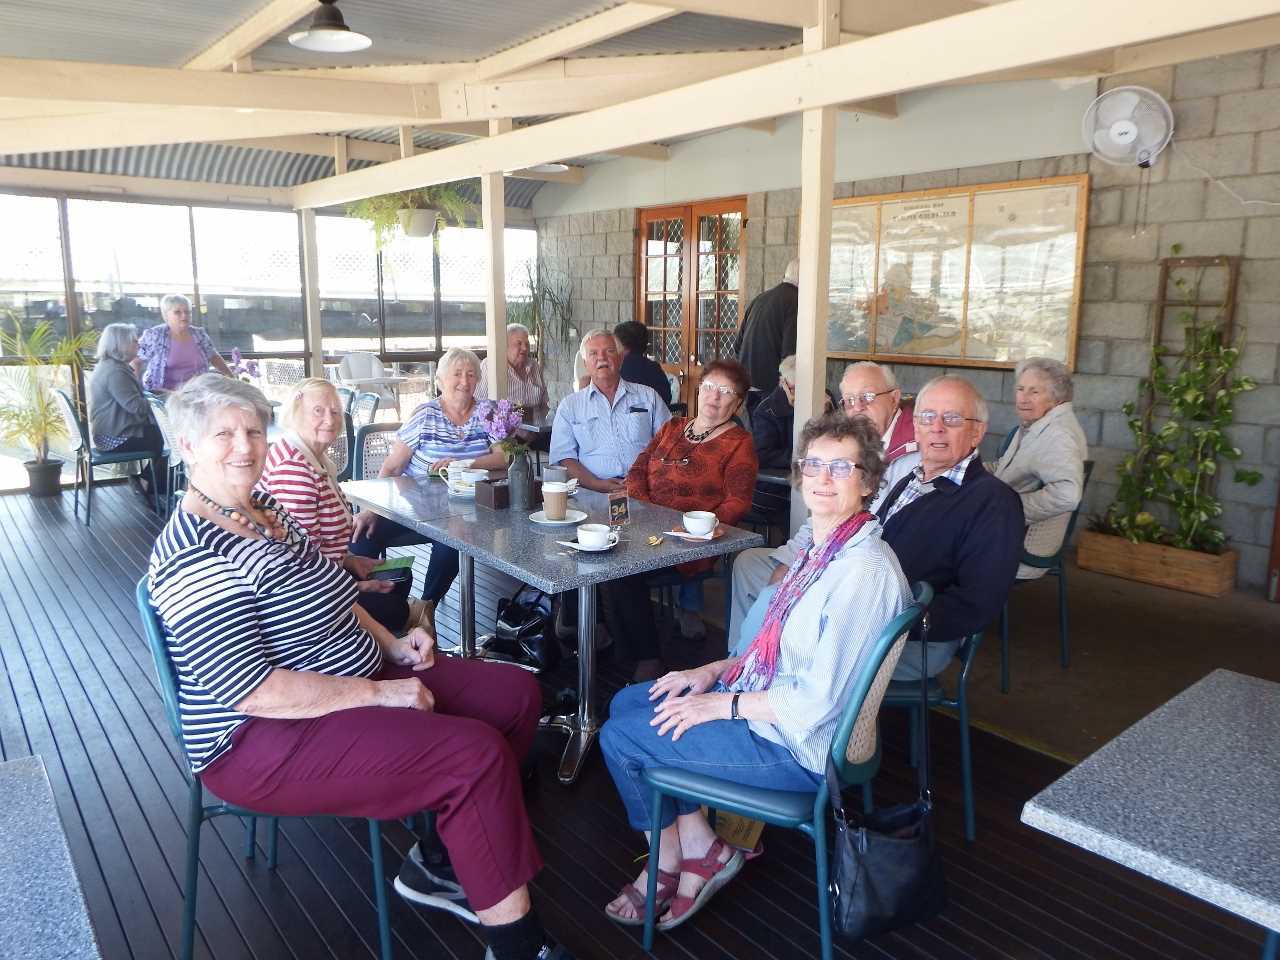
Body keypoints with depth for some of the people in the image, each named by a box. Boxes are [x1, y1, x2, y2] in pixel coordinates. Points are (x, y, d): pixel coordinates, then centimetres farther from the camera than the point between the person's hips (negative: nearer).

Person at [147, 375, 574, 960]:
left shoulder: (265, 508, 8)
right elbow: (253, 691, -26)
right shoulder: (192, 556, -21)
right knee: (477, 754, -25)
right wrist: (381, 694, -22)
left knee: (516, 695, 4)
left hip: (352, 679, 10)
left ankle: (437, 863, 15)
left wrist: (391, 645, 6)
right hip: (264, 739, -10)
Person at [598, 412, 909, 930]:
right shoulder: (821, 546, 4)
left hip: (800, 746, -10)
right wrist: (715, 670, 4)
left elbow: (818, 701, -27)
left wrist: (723, 704, -17)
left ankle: (695, 850, 18)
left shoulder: (864, 570, -27)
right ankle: (687, 846, 14)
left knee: (619, 737, -3)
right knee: (626, 704, 14)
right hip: (764, 699, 10)